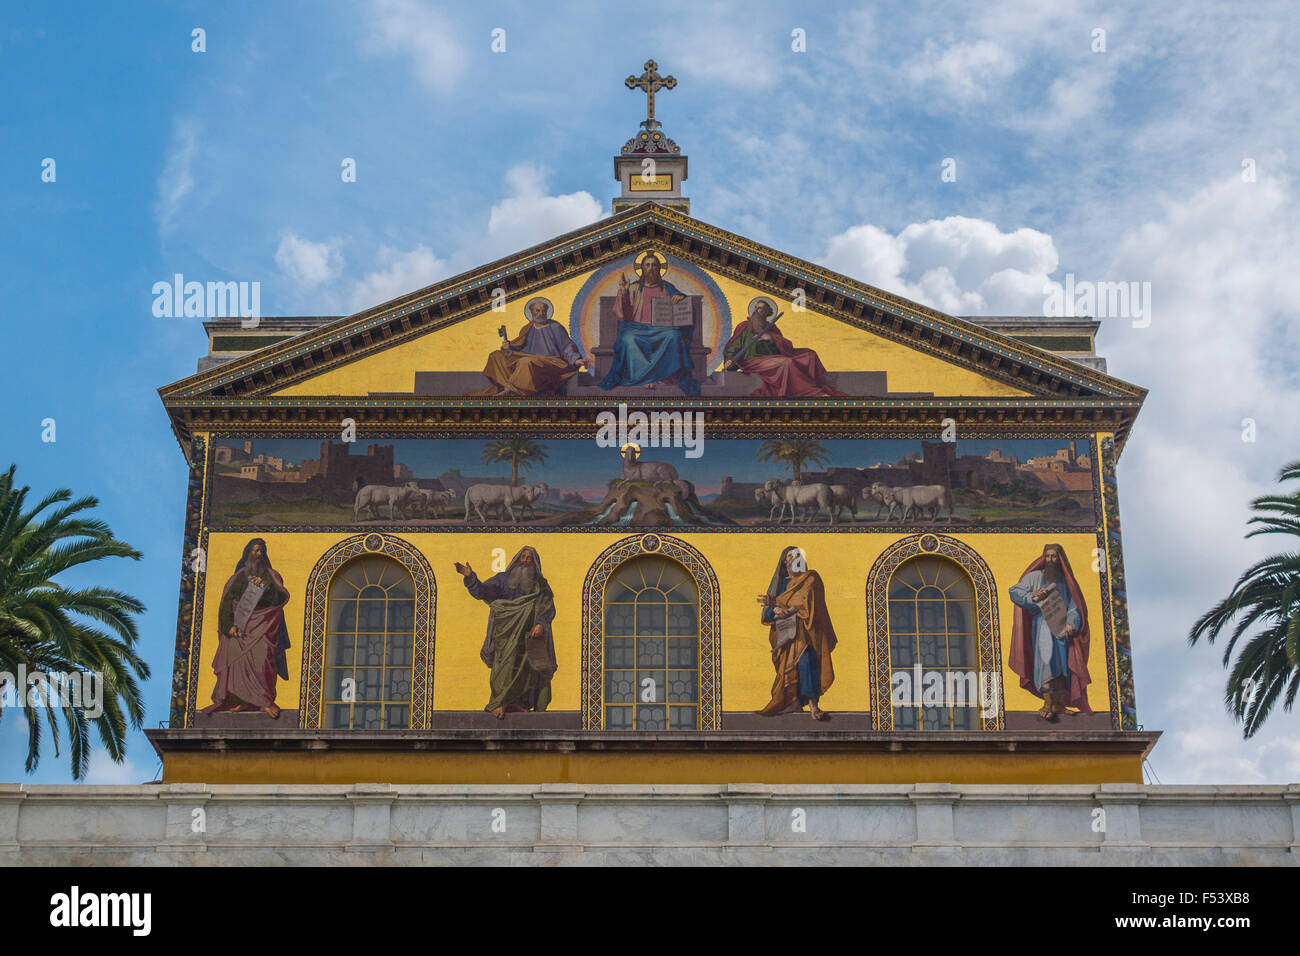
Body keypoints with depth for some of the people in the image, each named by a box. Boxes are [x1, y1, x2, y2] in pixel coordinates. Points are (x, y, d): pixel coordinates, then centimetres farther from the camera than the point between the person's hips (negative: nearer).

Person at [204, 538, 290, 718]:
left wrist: (265, 586, -15)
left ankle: (265, 702, -22)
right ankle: (243, 701, -17)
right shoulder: (239, 577, 16)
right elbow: (227, 602, 7)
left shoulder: (271, 576, 15)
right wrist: (229, 625, -8)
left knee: (262, 659, -18)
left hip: (263, 625, -1)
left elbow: (282, 597, 0)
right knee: (238, 659, -15)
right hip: (241, 625, 1)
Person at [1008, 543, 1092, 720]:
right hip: (1042, 624, -4)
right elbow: (1014, 592, 4)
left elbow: (1073, 605, 9)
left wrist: (1071, 623, -9)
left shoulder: (1066, 581, 16)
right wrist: (1032, 597, -13)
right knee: (1046, 659, -20)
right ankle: (1048, 703, -26)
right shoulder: (1035, 577, 9)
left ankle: (1057, 704, 9)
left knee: (1062, 663, 2)